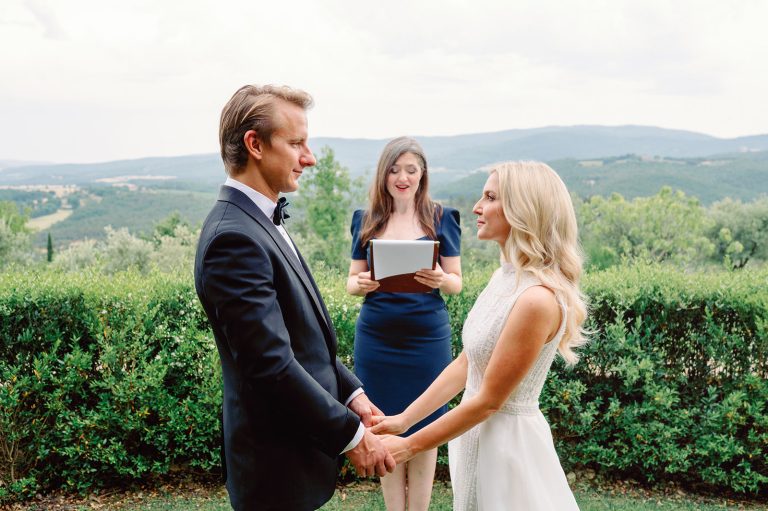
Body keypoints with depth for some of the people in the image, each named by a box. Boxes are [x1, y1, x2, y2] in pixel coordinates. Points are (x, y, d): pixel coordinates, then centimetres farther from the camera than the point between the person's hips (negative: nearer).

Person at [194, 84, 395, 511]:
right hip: (279, 463, -9)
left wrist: (350, 392, 6)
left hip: (298, 441, 9)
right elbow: (273, 364, -26)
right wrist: (351, 434, -18)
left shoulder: (258, 221, 7)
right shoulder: (234, 238, -24)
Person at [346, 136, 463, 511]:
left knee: (424, 431, 7)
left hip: (427, 339, -1)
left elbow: (457, 282, 1)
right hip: (376, 339, 2)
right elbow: (352, 280, 8)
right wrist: (360, 284, -15)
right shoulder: (365, 220, 5)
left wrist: (441, 279, -21)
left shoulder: (441, 218, 0)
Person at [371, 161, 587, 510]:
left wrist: (408, 446, -14)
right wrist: (404, 419, 3)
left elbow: (489, 400, -21)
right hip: (480, 433, 8)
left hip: (507, 442, -8)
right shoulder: (504, 277, 2)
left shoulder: (538, 298, -26)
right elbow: (464, 363, 7)